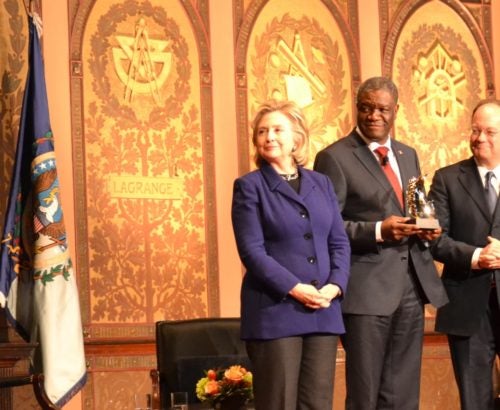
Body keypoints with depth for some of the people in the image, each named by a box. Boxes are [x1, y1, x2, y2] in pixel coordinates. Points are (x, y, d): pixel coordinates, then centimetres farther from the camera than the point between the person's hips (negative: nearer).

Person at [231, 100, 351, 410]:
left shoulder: (321, 184, 15)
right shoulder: (249, 187, 1)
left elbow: (340, 241, 10)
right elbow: (252, 250, -8)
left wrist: (335, 285, -8)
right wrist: (295, 289, -16)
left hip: (323, 310, 4)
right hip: (275, 310, -4)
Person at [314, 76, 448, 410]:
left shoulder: (408, 155, 17)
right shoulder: (335, 158, -5)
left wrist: (426, 228, 2)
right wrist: (377, 232, -21)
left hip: (412, 285, 6)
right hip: (367, 288, -6)